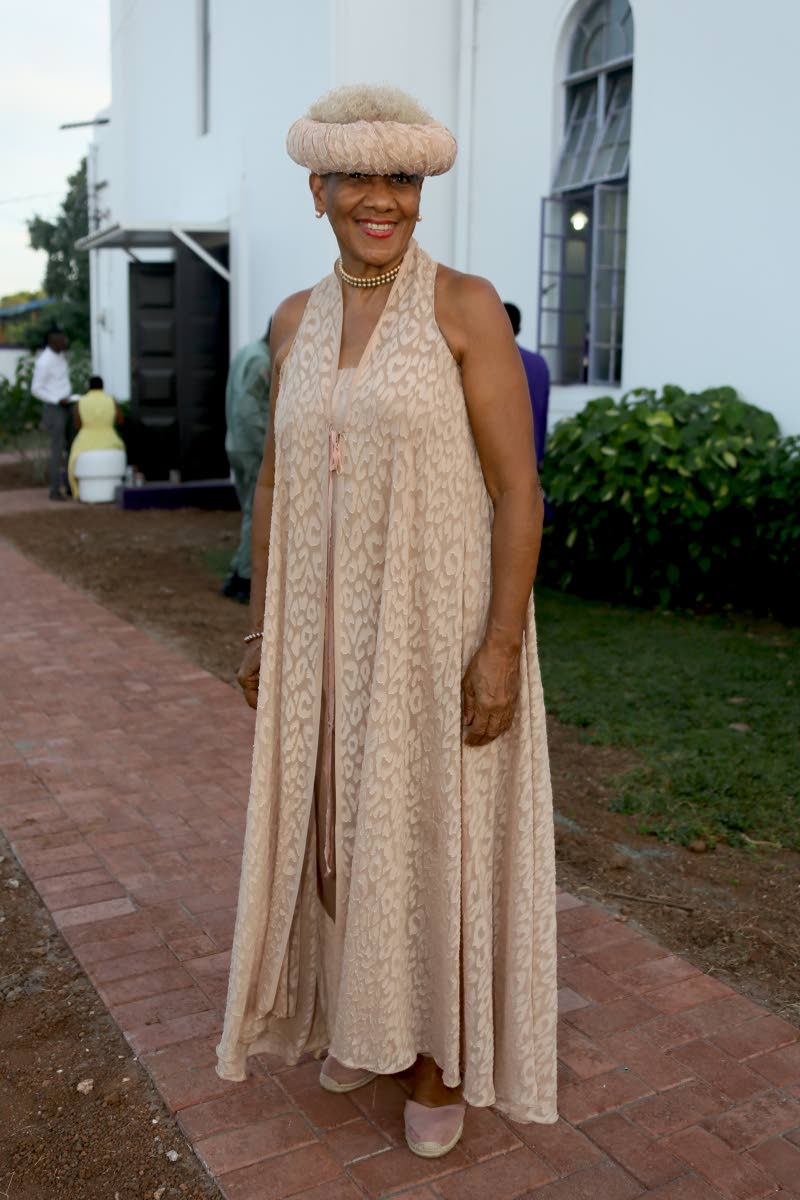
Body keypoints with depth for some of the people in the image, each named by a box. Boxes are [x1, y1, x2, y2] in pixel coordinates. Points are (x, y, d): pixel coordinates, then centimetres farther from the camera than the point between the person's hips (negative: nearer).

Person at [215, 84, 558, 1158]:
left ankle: (444, 1054, 29)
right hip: (331, 626, 5)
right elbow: (276, 484, 12)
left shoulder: (467, 305, -9)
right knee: (345, 821, 16)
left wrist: (502, 649, -18)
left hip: (443, 623, -5)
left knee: (438, 831, 6)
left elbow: (519, 487, -13)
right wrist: (264, 629, 10)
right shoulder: (298, 322, 7)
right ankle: (366, 1013, 40)